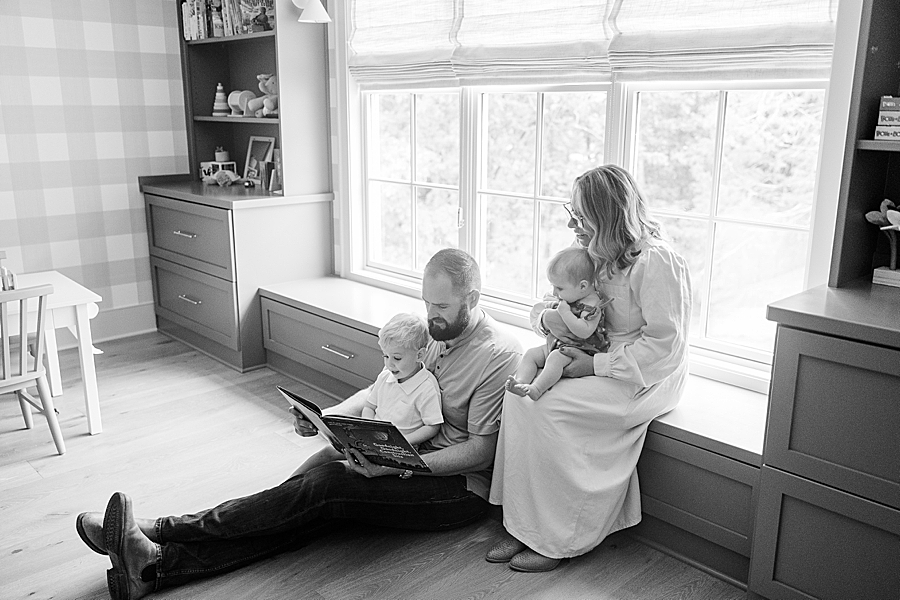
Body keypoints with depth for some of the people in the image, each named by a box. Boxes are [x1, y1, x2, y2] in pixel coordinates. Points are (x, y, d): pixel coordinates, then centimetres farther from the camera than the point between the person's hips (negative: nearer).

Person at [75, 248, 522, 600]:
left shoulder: (499, 356, -16)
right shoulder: (433, 332, 9)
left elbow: (481, 449, -17)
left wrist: (402, 464, -27)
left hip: (461, 486, -6)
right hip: (412, 463, 7)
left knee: (328, 485, -24)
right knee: (309, 509, -16)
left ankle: (159, 533, -19)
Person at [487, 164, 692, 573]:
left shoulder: (656, 262, -19)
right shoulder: (595, 253, 7)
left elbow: (665, 344, -21)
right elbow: (545, 304, 15)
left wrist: (595, 364, -22)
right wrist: (546, 317, -10)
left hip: (647, 378, -8)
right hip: (597, 362, 8)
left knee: (545, 406, -25)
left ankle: (557, 539, -9)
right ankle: (523, 526, -10)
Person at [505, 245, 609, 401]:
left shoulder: (592, 305, -18)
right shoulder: (568, 296, 10)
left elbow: (585, 331, -31)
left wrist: (565, 312, -29)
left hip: (580, 349, -10)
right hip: (557, 343, 10)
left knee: (555, 358, -34)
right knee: (531, 353, -2)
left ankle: (536, 389, -43)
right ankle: (520, 382, -19)